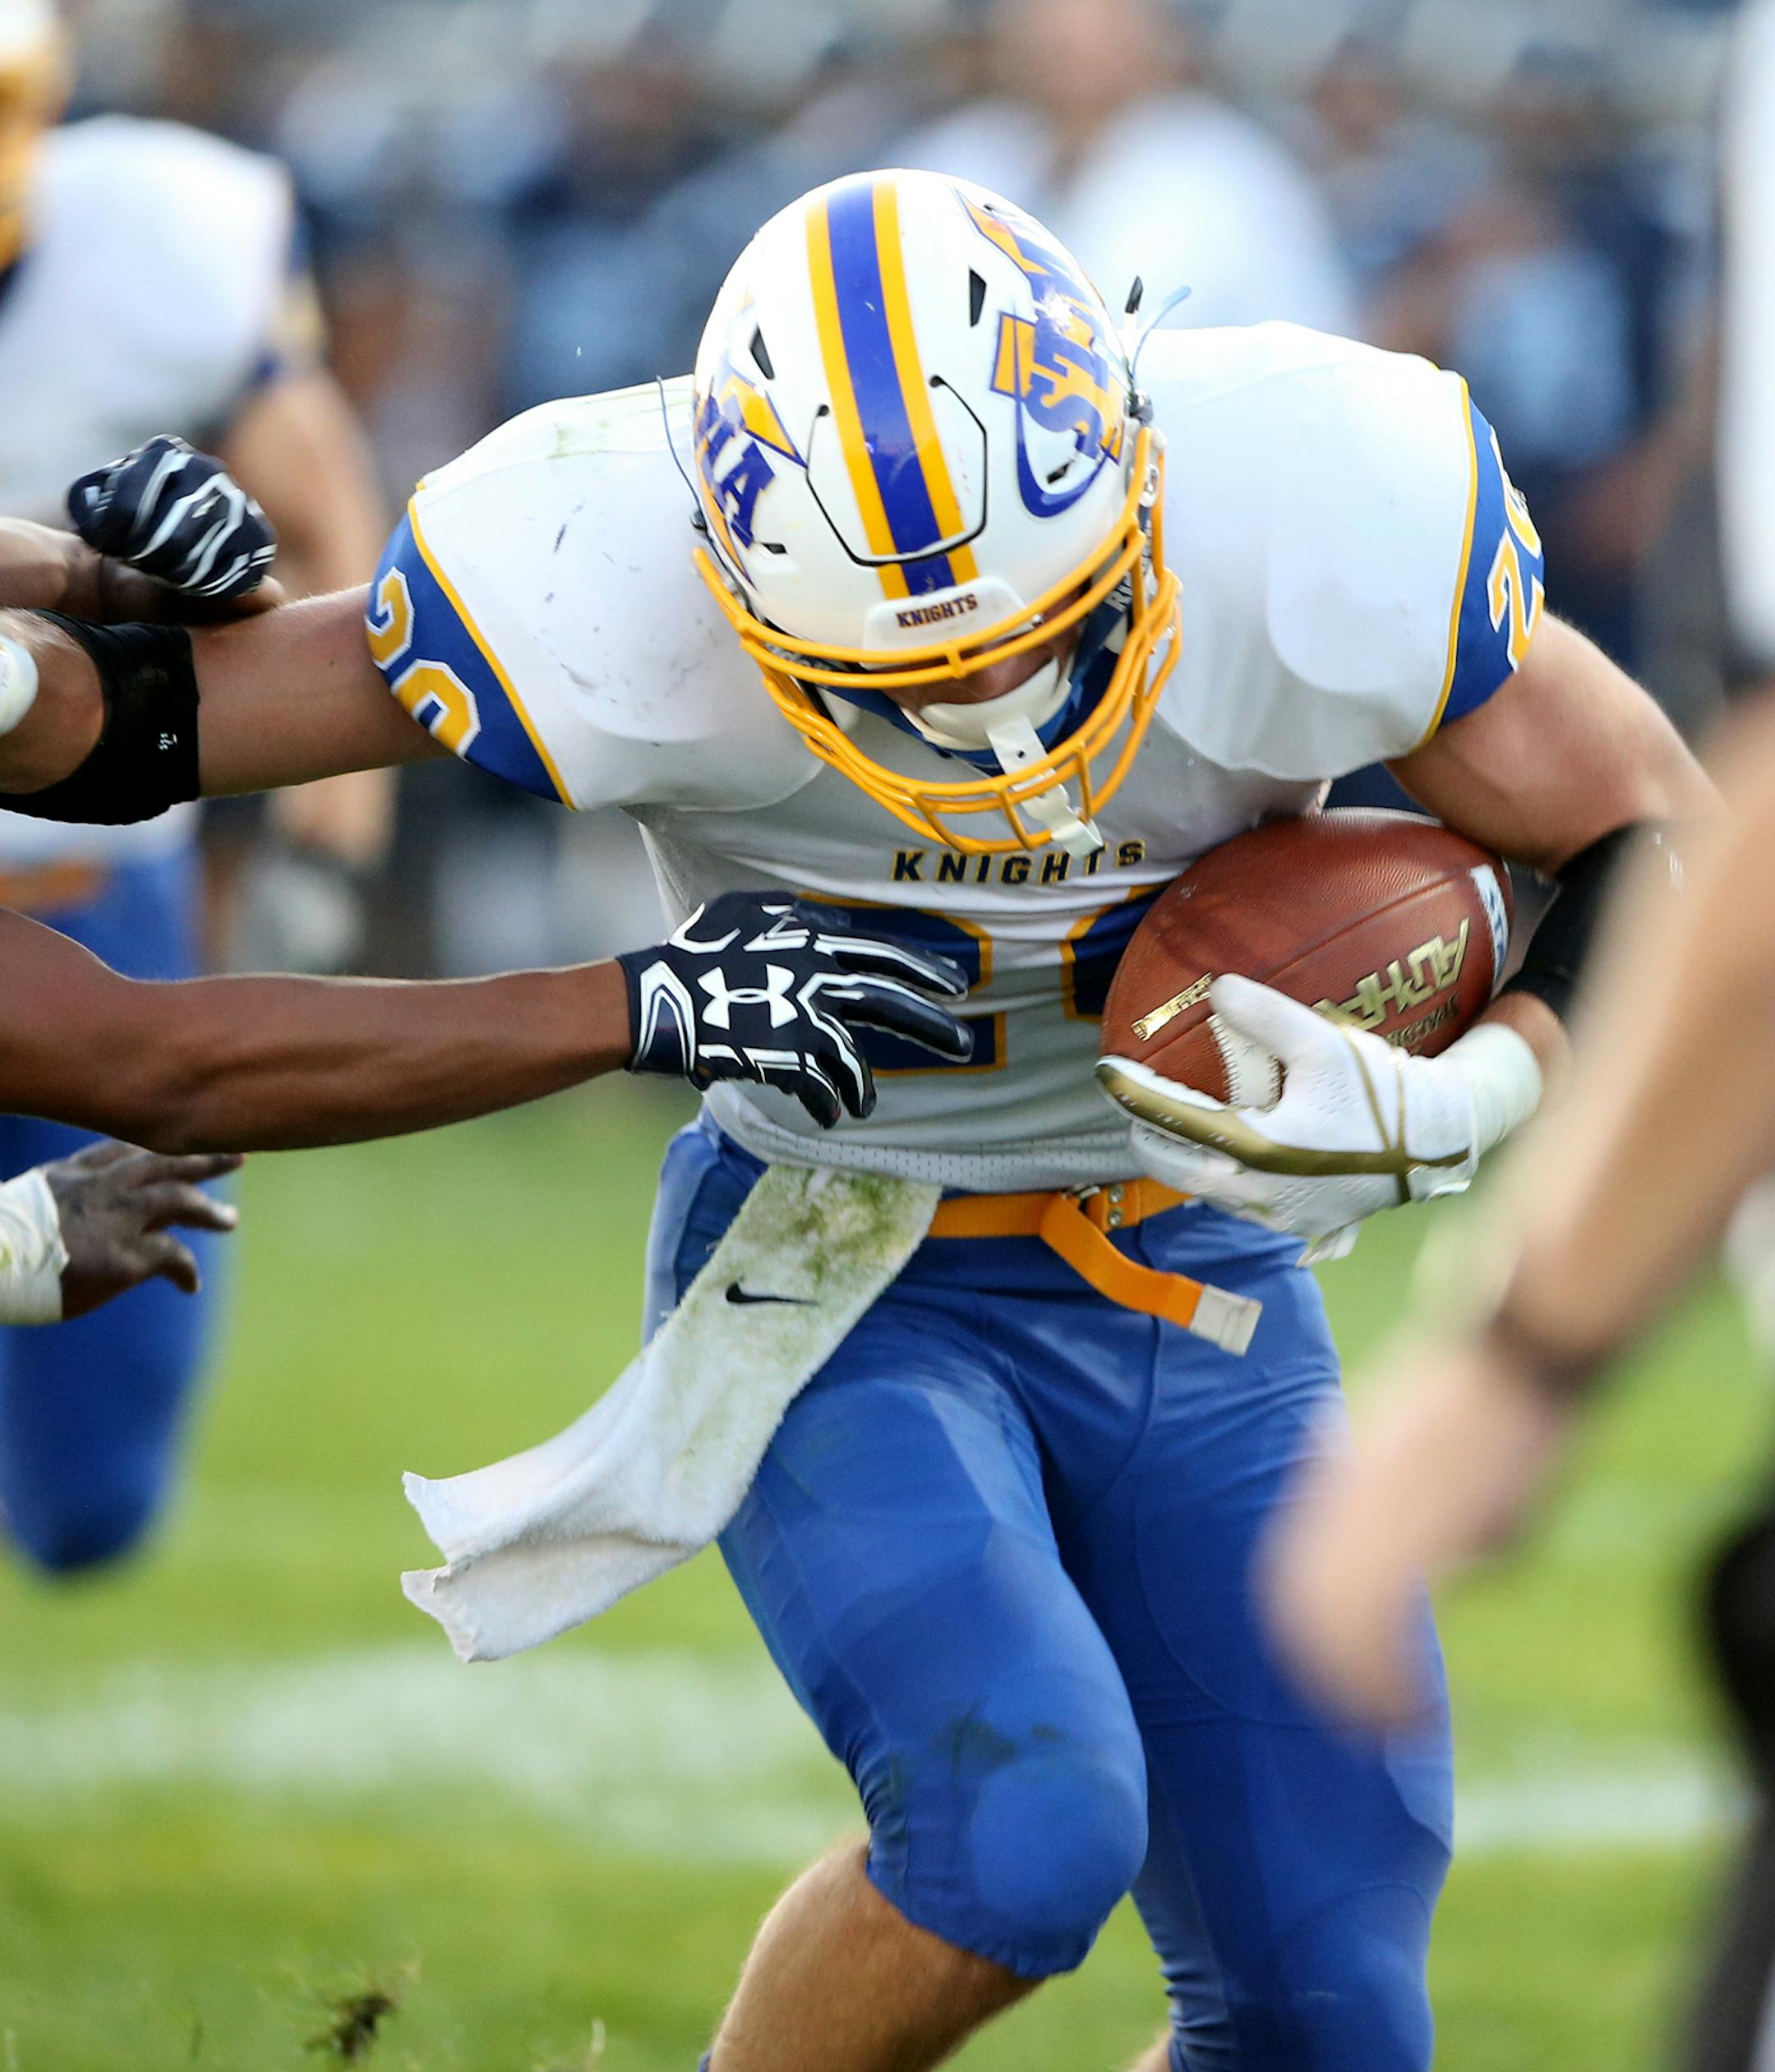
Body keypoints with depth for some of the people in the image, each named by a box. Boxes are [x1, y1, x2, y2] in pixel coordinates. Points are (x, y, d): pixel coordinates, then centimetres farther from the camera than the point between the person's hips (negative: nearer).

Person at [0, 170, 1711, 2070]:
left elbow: (1659, 846, -11)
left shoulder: (1319, 522, -25)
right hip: (840, 1280, -3)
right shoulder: (618, 599, -28)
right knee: (1020, 1824, -28)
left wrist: (1449, 1114, -28)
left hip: (1203, 1270, 3)